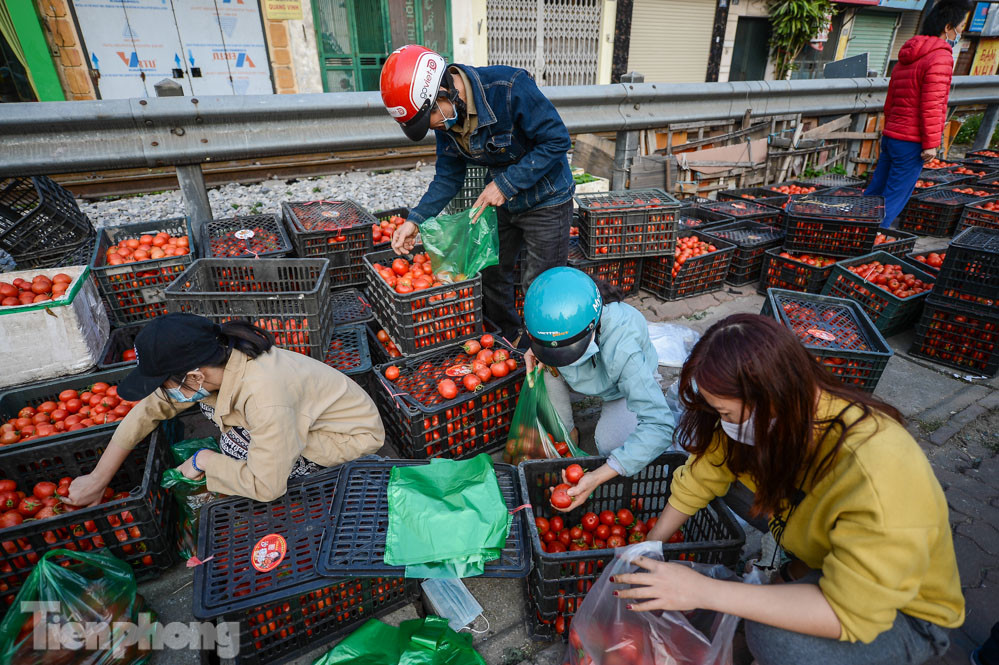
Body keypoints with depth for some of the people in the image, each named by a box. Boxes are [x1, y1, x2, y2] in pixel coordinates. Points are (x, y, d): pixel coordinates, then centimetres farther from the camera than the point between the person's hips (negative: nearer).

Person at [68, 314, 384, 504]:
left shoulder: (263, 396, -38)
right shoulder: (210, 363, -14)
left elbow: (266, 487, -30)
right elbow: (148, 409, 0)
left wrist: (203, 460, -15)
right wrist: (97, 480, 4)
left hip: (356, 434, -7)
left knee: (238, 447, -23)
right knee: (212, 402, -3)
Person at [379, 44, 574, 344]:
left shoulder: (510, 88, -29)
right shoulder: (445, 115, -7)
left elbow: (557, 140, -25)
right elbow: (449, 176, 1)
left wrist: (505, 184, -27)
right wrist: (415, 220, -11)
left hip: (545, 202, -7)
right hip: (501, 198, 7)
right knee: (490, 275, 14)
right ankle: (509, 340, 37)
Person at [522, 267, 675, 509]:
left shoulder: (623, 346, -46)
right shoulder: (559, 317, -32)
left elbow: (659, 427, -47)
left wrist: (597, 477, -51)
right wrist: (535, 351, -27)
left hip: (633, 378, -4)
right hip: (591, 377, 4)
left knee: (610, 443, -27)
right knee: (549, 364, -27)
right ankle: (564, 431, -3)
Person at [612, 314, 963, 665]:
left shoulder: (878, 476, -38)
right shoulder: (764, 421, -19)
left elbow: (846, 613, -33)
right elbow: (698, 478, -7)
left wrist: (703, 591, -34)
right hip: (819, 555, 7)